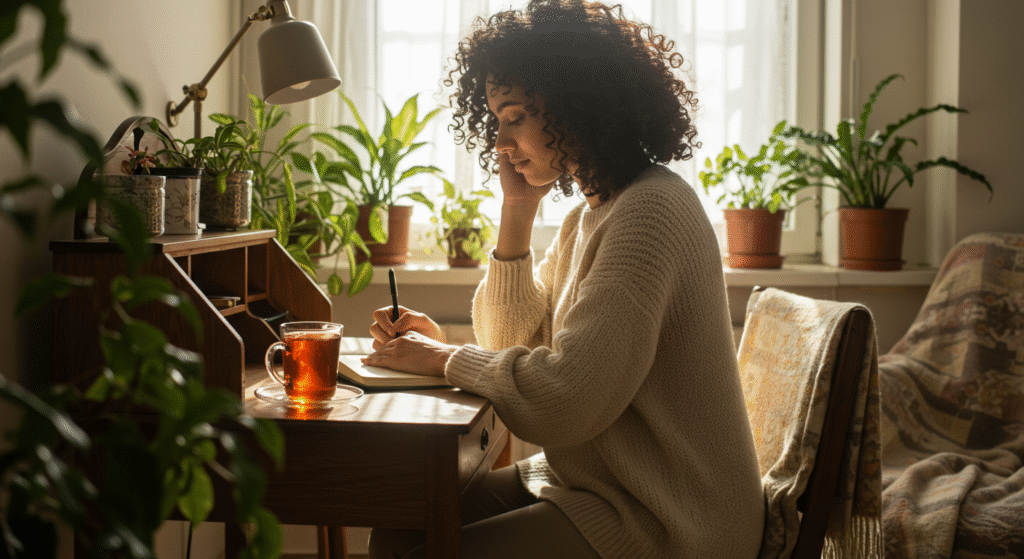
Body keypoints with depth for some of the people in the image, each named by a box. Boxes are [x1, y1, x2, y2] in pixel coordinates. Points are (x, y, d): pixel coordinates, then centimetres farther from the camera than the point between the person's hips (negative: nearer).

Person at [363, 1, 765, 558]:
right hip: (592, 484, 9)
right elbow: (510, 340, 13)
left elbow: (564, 402, -28)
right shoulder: (590, 213, 10)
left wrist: (447, 358, -12)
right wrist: (516, 210, 2)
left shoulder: (650, 212, -21)